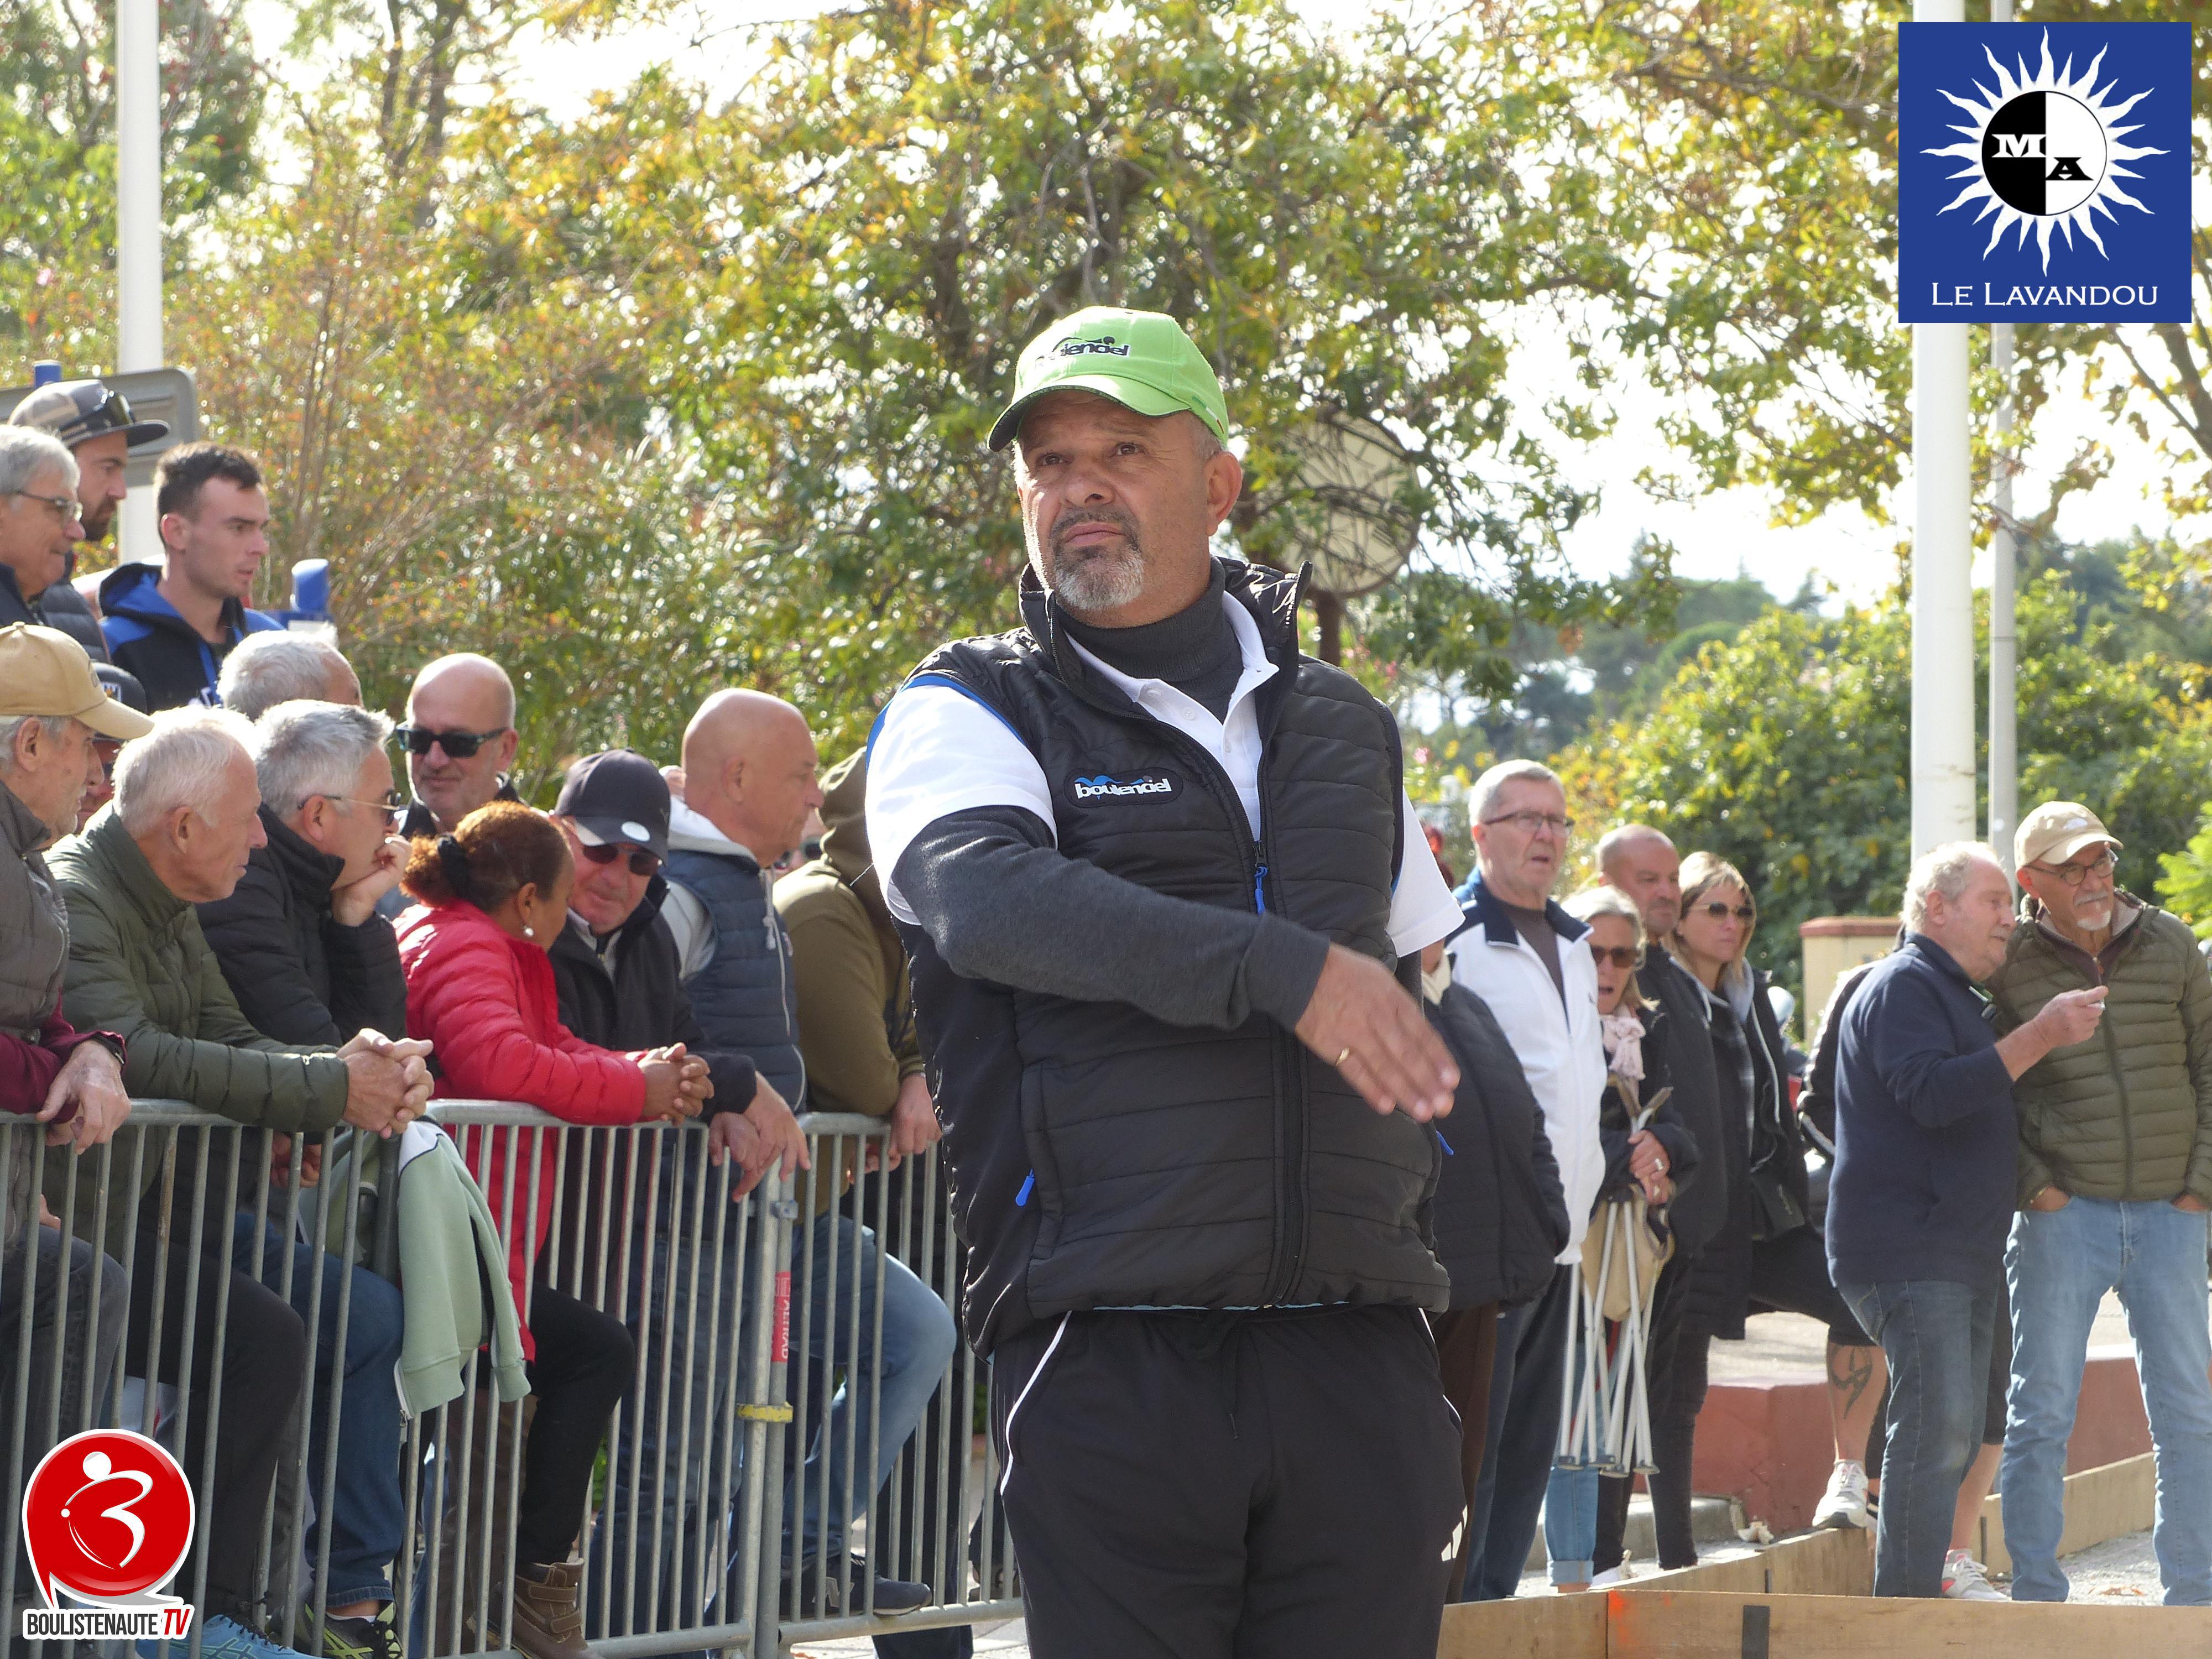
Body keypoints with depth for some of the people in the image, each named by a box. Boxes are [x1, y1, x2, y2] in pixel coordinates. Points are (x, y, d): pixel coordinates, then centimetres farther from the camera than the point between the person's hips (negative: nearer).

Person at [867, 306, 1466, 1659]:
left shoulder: (1344, 728, 19)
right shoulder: (966, 716, 5)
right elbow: (983, 896, -18)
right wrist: (1285, 970, -27)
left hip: (1359, 1355, 4)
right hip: (1113, 1362, -3)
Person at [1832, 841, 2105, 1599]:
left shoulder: (1953, 995, 25)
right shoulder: (1902, 984, -9)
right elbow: (1931, 1093, -24)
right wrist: (2040, 1035, -24)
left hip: (1959, 1253, 11)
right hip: (1908, 1251, -11)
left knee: (1953, 1436, 10)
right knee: (1936, 1428, -17)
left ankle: (1922, 1587, 15)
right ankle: (1909, 1607, -17)